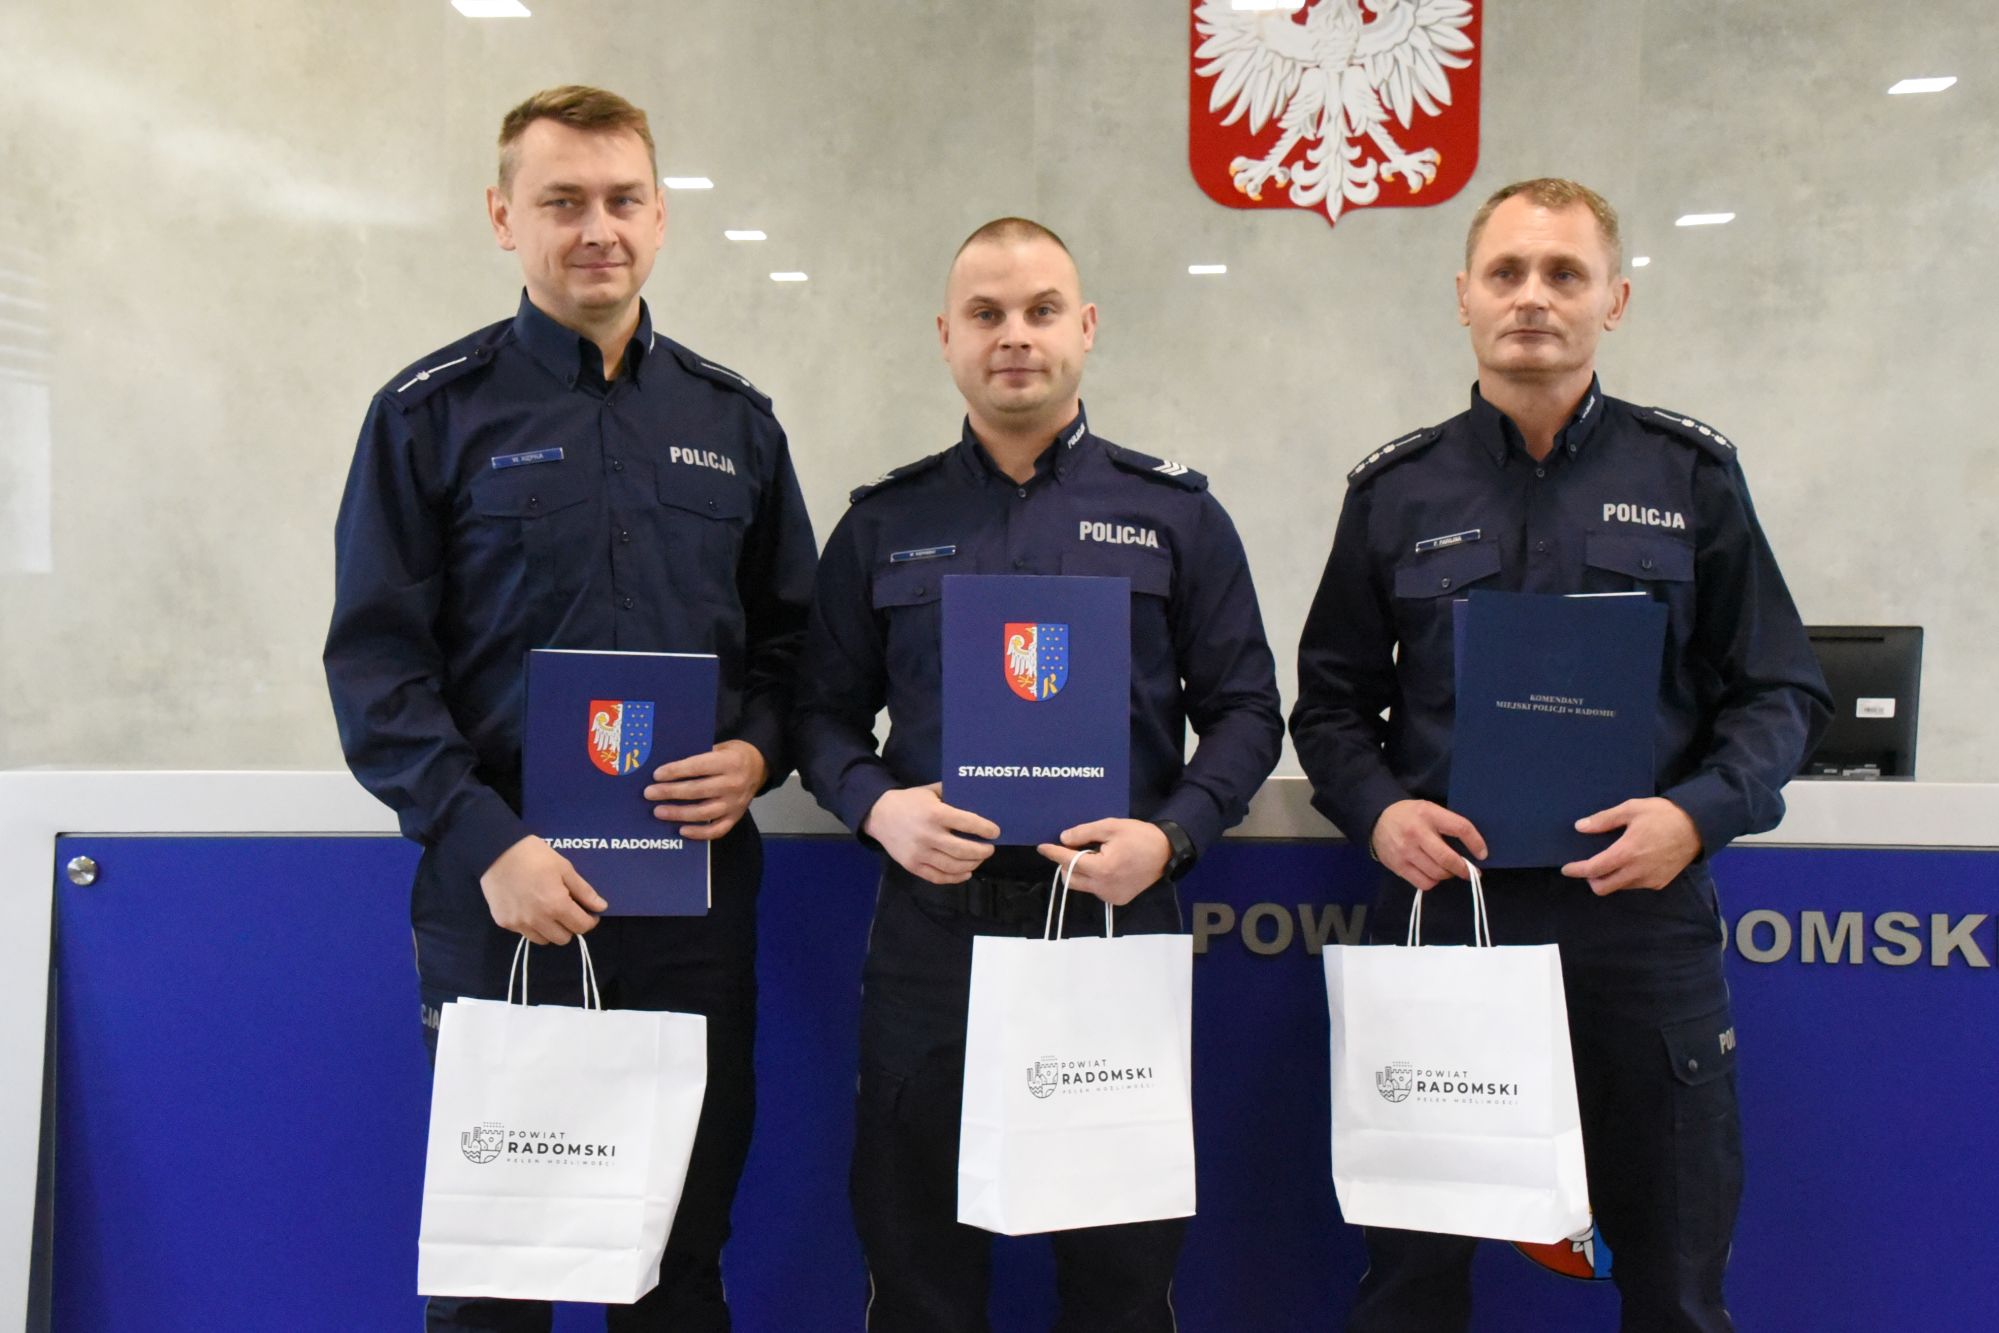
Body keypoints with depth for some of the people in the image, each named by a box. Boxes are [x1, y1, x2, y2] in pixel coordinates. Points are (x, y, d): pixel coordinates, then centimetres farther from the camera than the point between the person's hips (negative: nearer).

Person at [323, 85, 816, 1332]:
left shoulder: (733, 418, 9)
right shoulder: (434, 411, -1)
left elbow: (790, 630, 13)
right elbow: (377, 661, -5)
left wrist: (759, 751, -6)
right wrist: (485, 842, -15)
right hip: (503, 889, -2)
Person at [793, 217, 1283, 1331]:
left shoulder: (1177, 514, 6)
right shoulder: (885, 523, 9)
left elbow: (1245, 711, 4)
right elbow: (827, 712, 10)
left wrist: (1169, 836, -12)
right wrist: (875, 807, -11)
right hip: (933, 922, 1)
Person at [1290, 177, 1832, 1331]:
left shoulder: (1691, 476, 5)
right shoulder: (1396, 490, 7)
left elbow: (1781, 692, 5)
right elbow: (1331, 703, 10)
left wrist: (1699, 811, -13)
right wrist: (1375, 808, -9)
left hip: (1643, 920, 0)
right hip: (1439, 908, 1)